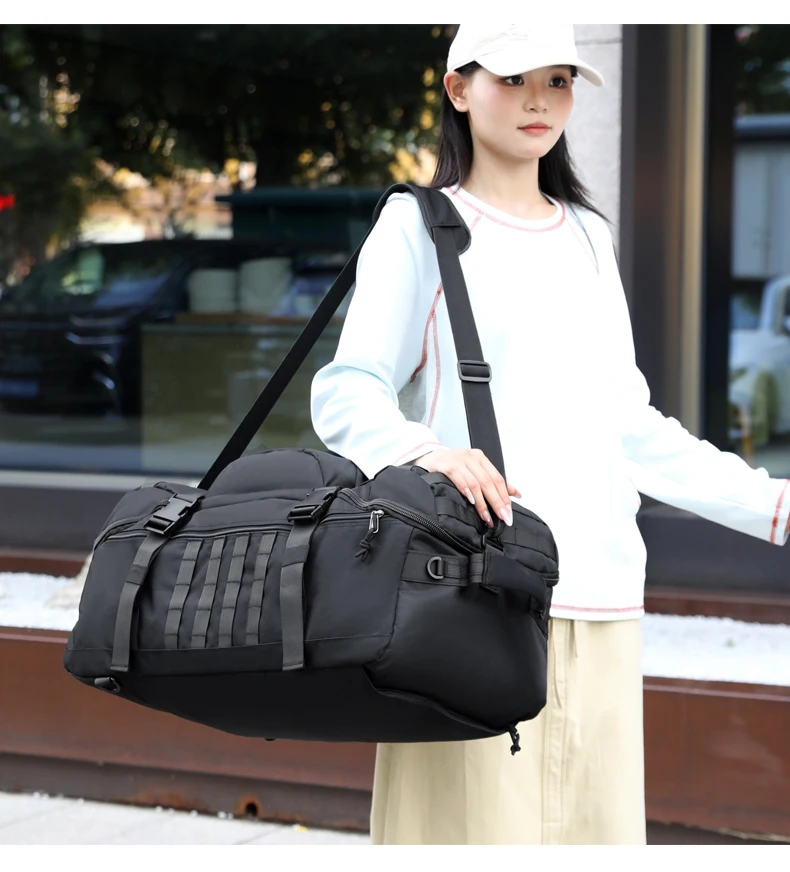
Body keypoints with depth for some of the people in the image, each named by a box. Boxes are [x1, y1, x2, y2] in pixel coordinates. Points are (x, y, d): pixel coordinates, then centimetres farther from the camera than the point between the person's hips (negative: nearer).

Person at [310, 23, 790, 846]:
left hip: (598, 593, 5)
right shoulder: (421, 225, 5)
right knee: (474, 815, -10)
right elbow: (347, 392, -4)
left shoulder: (587, 237, 20)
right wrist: (424, 453, -26)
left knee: (595, 813, 2)